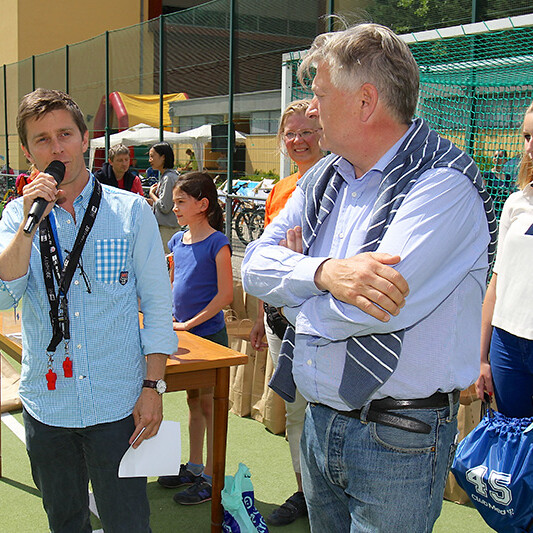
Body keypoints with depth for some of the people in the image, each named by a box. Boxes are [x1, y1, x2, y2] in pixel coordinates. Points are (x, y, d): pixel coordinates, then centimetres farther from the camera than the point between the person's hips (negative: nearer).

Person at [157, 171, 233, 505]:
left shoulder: (217, 242, -14)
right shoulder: (178, 241, 7)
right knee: (193, 400, 17)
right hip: (184, 334, 7)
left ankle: (210, 478, 13)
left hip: (209, 333, -7)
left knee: (209, 403, 2)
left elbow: (225, 294, -17)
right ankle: (194, 467, 30)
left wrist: (191, 324, -15)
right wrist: (170, 316, 5)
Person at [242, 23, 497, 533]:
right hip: (318, 422, 7)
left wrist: (295, 281, -9)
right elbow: (256, 266, -3)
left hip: (397, 443, -6)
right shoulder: (322, 178, 6)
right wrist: (324, 272, -24)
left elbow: (376, 310, -29)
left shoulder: (443, 184, -18)